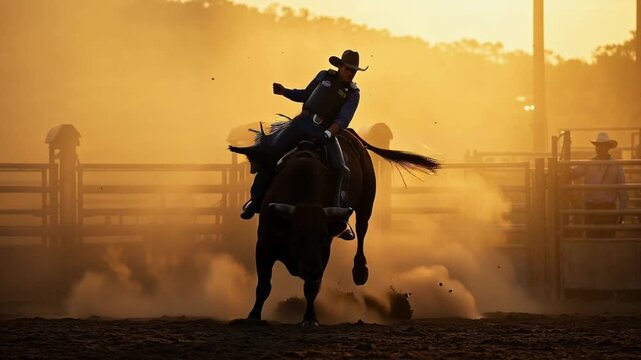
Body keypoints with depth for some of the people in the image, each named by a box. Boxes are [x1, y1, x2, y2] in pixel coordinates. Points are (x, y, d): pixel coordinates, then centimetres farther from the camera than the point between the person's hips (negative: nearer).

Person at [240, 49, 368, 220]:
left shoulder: (353, 93, 3)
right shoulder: (324, 76, 13)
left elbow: (343, 120, -9)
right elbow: (305, 95, 25)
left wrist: (328, 134, -24)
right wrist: (284, 91, 10)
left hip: (326, 131, -2)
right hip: (303, 122, 2)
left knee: (340, 169, -21)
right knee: (272, 151, -14)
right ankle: (257, 199, -6)